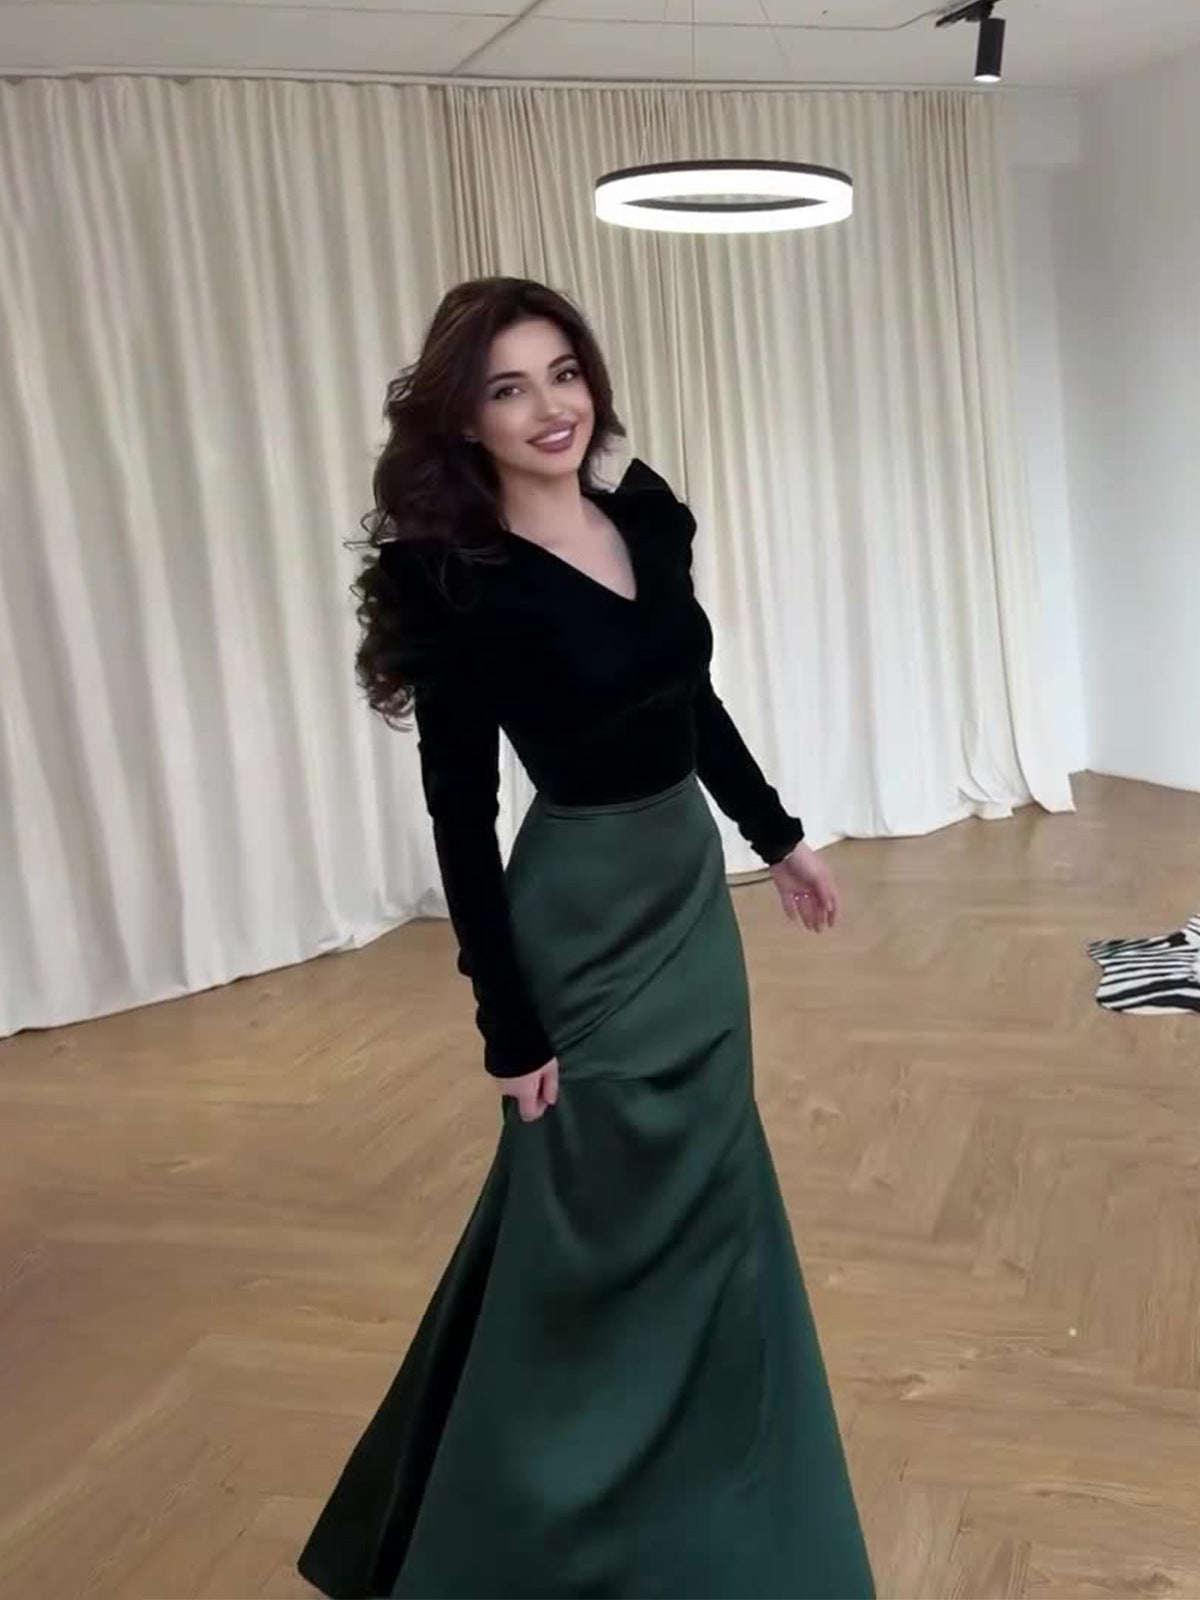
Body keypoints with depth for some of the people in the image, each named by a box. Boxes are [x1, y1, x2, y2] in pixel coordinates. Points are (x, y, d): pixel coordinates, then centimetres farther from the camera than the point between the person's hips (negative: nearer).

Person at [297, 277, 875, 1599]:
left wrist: (777, 837, 18)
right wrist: (510, 1028, -16)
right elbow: (461, 817, -18)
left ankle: (696, 1492, 49)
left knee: (706, 1194, 23)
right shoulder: (459, 582, -20)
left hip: (689, 885, 8)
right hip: (585, 912, -8)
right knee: (613, 1221, 6)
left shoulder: (649, 516, 0)